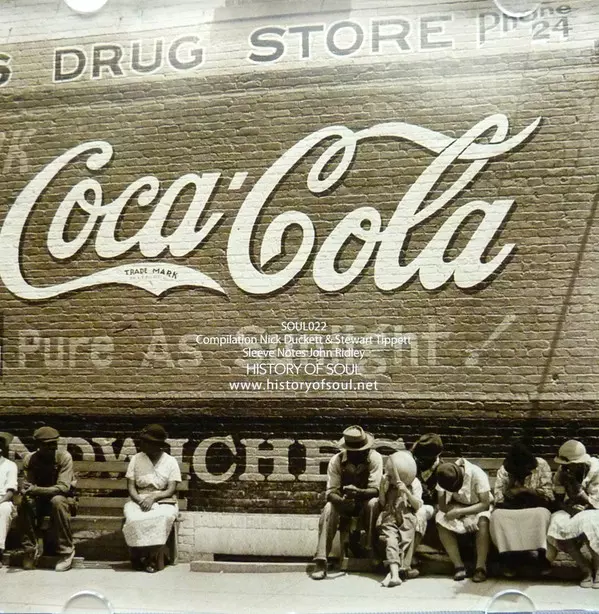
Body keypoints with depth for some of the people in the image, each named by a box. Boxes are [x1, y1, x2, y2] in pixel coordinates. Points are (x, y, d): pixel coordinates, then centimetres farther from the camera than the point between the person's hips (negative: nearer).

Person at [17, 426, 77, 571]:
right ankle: (32, 548, -11)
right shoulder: (30, 460, -9)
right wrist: (27, 491, -37)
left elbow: (63, 487, -28)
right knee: (25, 503, -29)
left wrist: (35, 490, -40)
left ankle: (66, 551, -25)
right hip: (40, 500, 3)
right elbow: (28, 486, -11)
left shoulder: (64, 457, -20)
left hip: (64, 498, -3)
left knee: (57, 501, -37)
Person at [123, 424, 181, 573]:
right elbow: (131, 487, 1)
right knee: (133, 519, -33)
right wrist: (140, 500, -18)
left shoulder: (170, 462, -1)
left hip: (163, 501, -2)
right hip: (139, 500, 2)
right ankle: (140, 557, -16)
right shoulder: (136, 459, 6)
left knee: (161, 518, -36)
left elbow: (171, 490, -7)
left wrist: (153, 497, -24)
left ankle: (155, 559, -20)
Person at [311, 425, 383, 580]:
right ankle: (321, 562, -30)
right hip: (344, 504, 1)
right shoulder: (336, 461, -14)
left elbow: (375, 490, -23)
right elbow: (331, 493, -18)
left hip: (365, 502, -1)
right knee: (329, 508, -30)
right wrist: (341, 500, -42)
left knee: (374, 503, -34)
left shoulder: (374, 458, -18)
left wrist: (358, 492, -45)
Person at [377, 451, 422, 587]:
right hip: (389, 517, 1)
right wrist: (382, 488, -6)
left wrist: (406, 491, -15)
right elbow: (382, 503, 13)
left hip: (407, 516, 0)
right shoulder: (387, 482, 12)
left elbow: (418, 505, 1)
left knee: (406, 539, -27)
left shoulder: (414, 484, 9)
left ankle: (394, 570, -21)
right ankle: (395, 574, -38)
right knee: (391, 541, -26)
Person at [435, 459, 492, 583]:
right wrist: (453, 510, -35)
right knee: (441, 520, -26)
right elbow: (442, 505, -15)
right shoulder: (445, 478, -18)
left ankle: (481, 567, -26)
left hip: (479, 507, -3)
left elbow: (485, 503, -28)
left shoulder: (476, 473, -28)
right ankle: (458, 565, -20)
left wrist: (460, 511, -35)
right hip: (458, 507, 3)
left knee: (483, 521, -36)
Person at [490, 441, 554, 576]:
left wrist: (526, 490, -20)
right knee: (497, 515, -31)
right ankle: (508, 558, -26)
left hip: (536, 508, -1)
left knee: (541, 514, -37)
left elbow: (548, 494, -8)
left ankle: (543, 556, -27)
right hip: (511, 510, 1)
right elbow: (498, 497, -6)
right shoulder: (504, 470, -1)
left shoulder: (541, 465, -4)